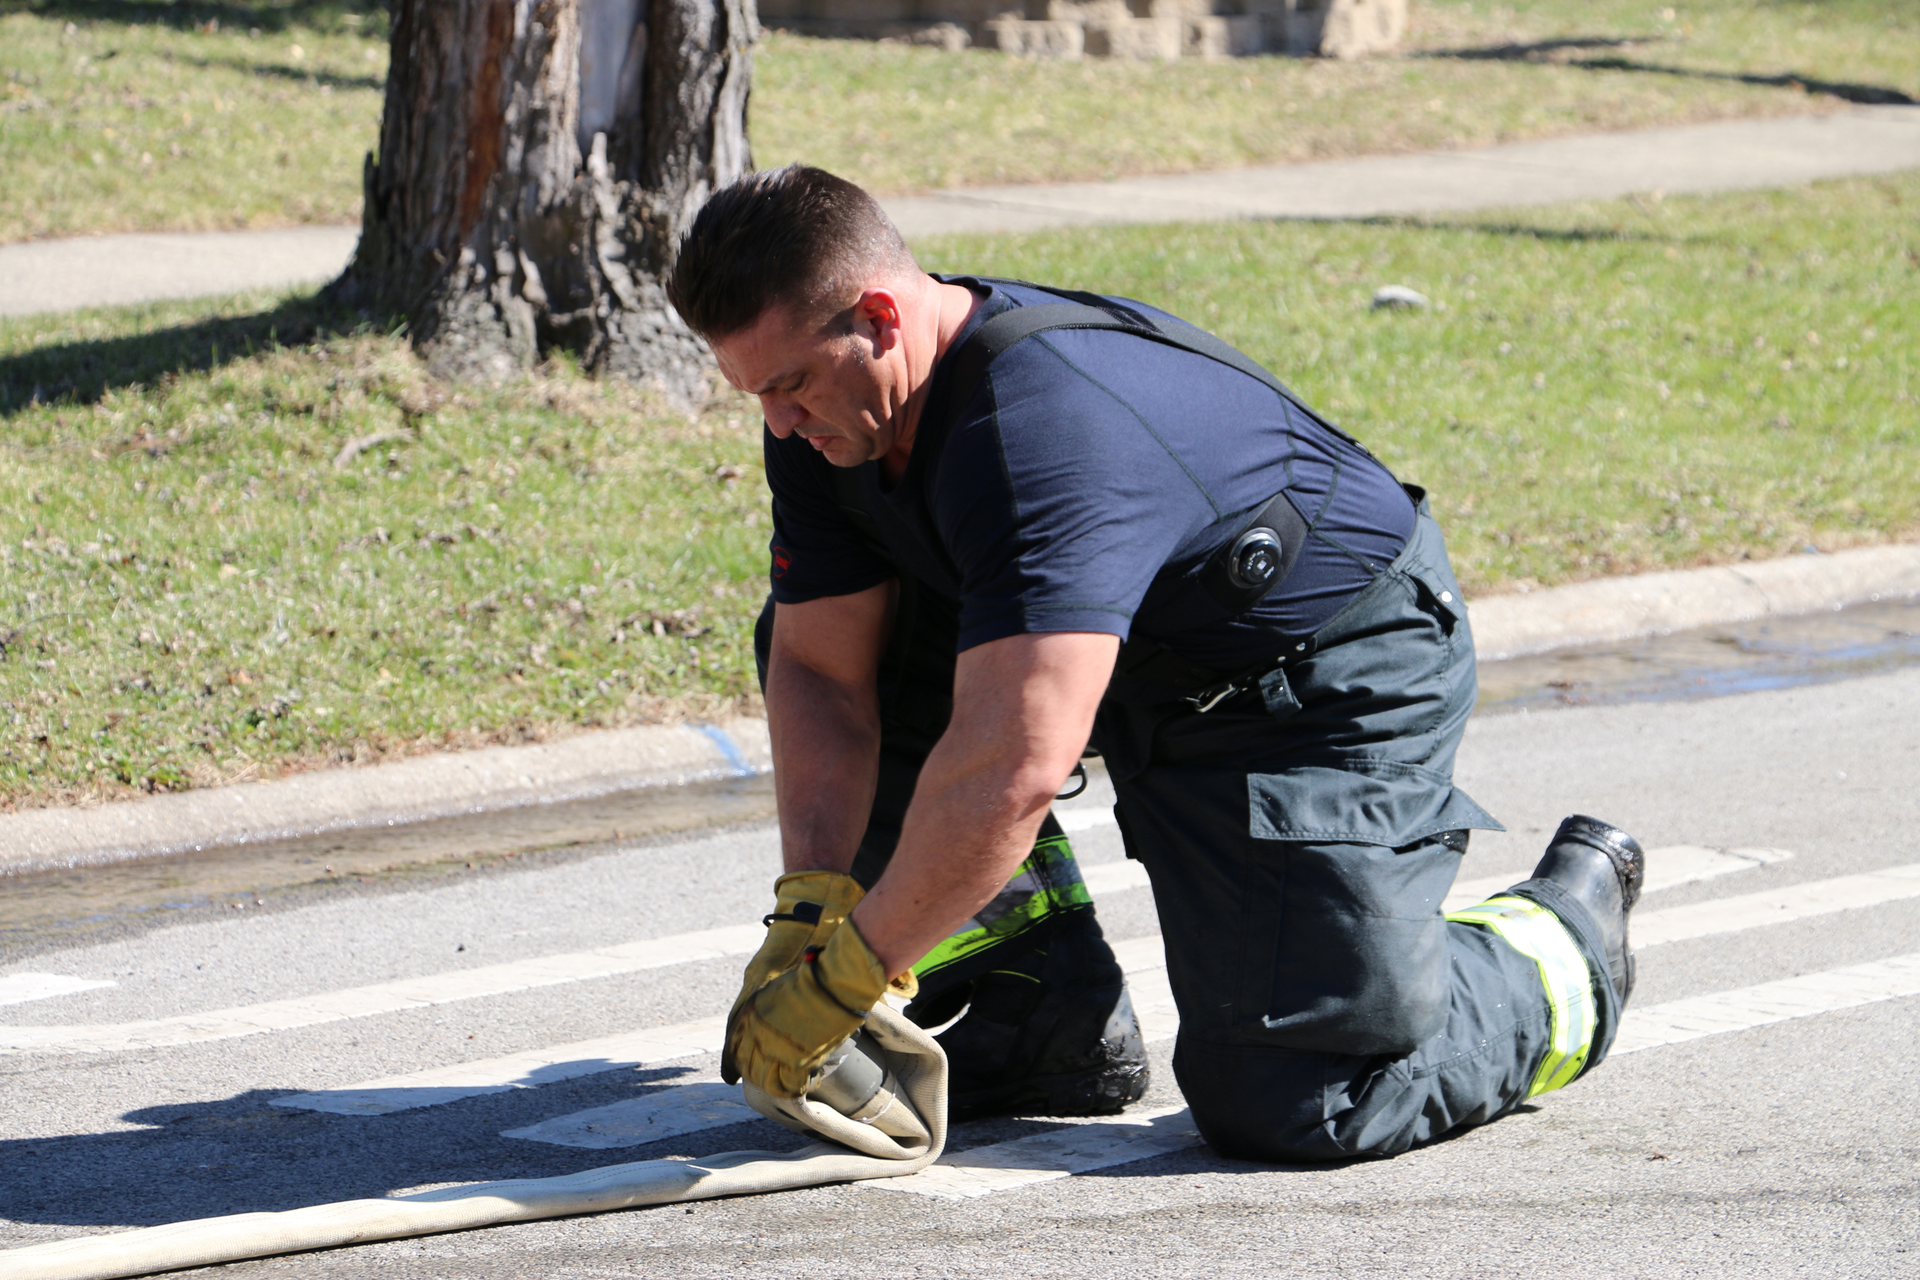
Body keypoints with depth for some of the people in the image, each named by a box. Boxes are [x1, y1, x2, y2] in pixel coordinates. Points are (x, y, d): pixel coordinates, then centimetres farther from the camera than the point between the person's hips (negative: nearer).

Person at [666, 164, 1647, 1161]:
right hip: (1153, 665, 9)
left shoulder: (1045, 423, -38)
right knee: (827, 625, -3)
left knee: (1283, 1101, -16)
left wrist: (840, 980, -36)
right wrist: (809, 911, -18)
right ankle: (1044, 994, 6)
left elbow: (1013, 766, -44)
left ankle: (1563, 934, 13)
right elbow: (821, 671, -4)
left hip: (1338, 675, -9)